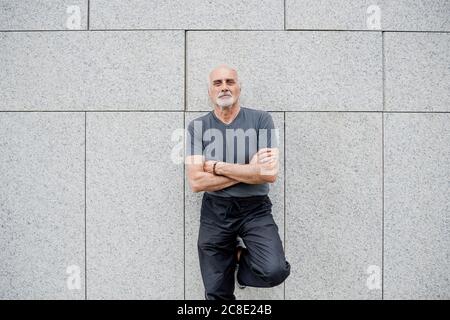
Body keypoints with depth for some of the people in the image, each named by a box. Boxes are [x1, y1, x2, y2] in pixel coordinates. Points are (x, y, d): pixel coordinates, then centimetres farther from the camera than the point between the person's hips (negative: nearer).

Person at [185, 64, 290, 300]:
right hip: (215, 213, 1)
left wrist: (216, 167, -13)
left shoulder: (261, 120, -4)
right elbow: (196, 182, -12)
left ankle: (242, 258, 7)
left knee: (274, 272, -25)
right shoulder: (197, 127, -1)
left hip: (255, 210, -1)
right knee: (217, 294, 8)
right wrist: (249, 170, -14)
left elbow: (270, 173, -15)